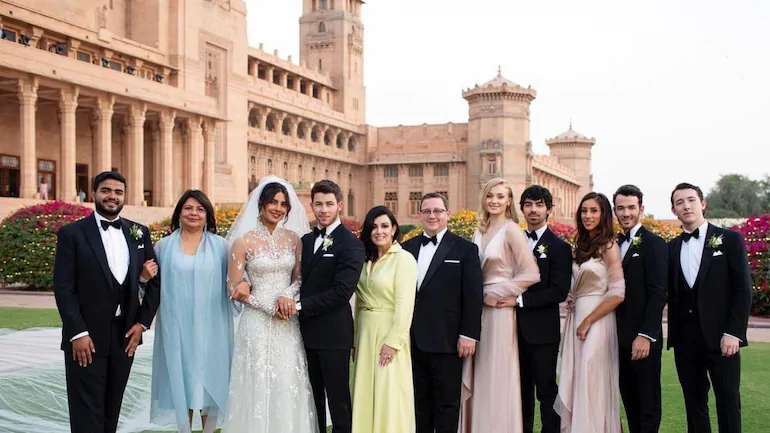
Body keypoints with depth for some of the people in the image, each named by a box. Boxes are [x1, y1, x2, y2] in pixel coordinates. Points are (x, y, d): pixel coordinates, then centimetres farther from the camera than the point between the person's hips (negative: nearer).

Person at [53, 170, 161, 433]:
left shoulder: (139, 233, 8)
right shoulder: (72, 233, -3)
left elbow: (155, 281, 12)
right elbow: (63, 288, -8)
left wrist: (142, 323, 2)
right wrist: (78, 333, -14)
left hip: (125, 336, 4)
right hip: (86, 337, -4)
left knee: (112, 409, 12)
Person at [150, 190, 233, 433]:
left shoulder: (220, 246, 3)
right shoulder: (163, 246, 6)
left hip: (210, 328, -1)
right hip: (176, 328, 1)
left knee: (209, 379, 5)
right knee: (180, 379, 6)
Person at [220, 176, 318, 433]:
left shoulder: (293, 238, 5)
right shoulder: (244, 241, -6)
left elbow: (299, 278, 11)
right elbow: (234, 289, -6)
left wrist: (286, 295, -10)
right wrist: (271, 307, -11)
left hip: (287, 324, 3)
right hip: (258, 323, -3)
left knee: (288, 385, 7)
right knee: (259, 385, 2)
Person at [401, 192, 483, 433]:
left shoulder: (465, 249, -1)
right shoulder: (407, 248, 11)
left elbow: (473, 296, -5)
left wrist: (469, 334, -10)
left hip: (447, 341, -4)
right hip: (413, 340, 4)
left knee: (447, 403, 3)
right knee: (419, 402, 12)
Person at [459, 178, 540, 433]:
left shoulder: (511, 230, -8)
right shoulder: (479, 232, 12)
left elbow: (531, 275, -14)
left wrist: (496, 294, -11)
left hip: (499, 310, -6)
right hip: (477, 311, 6)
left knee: (497, 376, -1)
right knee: (477, 376, 8)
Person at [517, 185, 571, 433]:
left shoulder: (559, 247, -5)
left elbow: (559, 291, -13)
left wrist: (522, 299, -17)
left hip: (543, 331, -5)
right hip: (517, 329, 5)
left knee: (546, 390, 1)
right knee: (523, 390, 12)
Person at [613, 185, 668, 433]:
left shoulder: (654, 244, -8)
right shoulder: (615, 244, 13)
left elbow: (658, 294, -14)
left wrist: (645, 336, -20)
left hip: (643, 340, -6)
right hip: (621, 338, 6)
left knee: (648, 401, 3)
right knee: (629, 399, 12)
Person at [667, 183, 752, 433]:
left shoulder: (730, 240, 0)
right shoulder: (671, 248, 11)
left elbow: (743, 289, -5)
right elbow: (671, 294, 11)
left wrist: (733, 332, -12)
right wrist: (673, 335, 1)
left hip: (720, 337, -3)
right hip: (685, 339, 4)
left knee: (728, 400, 1)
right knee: (694, 401, 8)